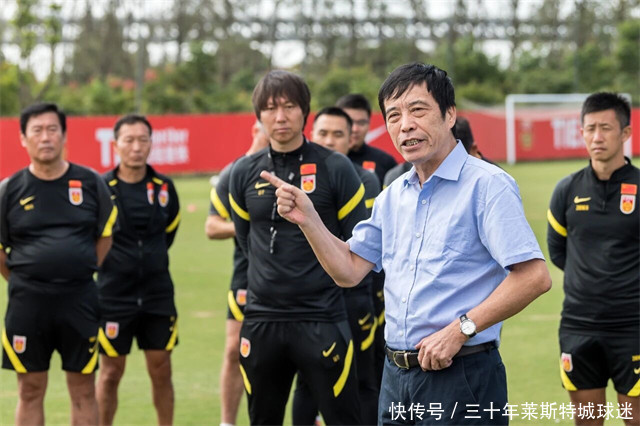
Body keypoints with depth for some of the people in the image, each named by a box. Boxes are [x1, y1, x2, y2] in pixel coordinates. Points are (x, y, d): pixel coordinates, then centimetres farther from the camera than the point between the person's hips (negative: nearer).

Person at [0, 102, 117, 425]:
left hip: (80, 300, 1)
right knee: (30, 390, 5)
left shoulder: (90, 183, 2)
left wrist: (80, 274, 10)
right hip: (27, 302, 0)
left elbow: (105, 236, 13)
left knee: (83, 389, 5)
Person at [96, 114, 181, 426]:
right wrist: (114, 263, 7)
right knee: (111, 372, 3)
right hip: (114, 294, -3)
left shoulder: (163, 188, 2)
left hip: (157, 294, 3)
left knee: (161, 368, 7)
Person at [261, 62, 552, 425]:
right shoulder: (393, 196, 15)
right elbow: (350, 270, 16)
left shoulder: (487, 185, -10)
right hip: (397, 377, 7)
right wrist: (307, 218, 1)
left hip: (461, 375, -7)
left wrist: (460, 329, -19)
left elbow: (534, 276, -18)